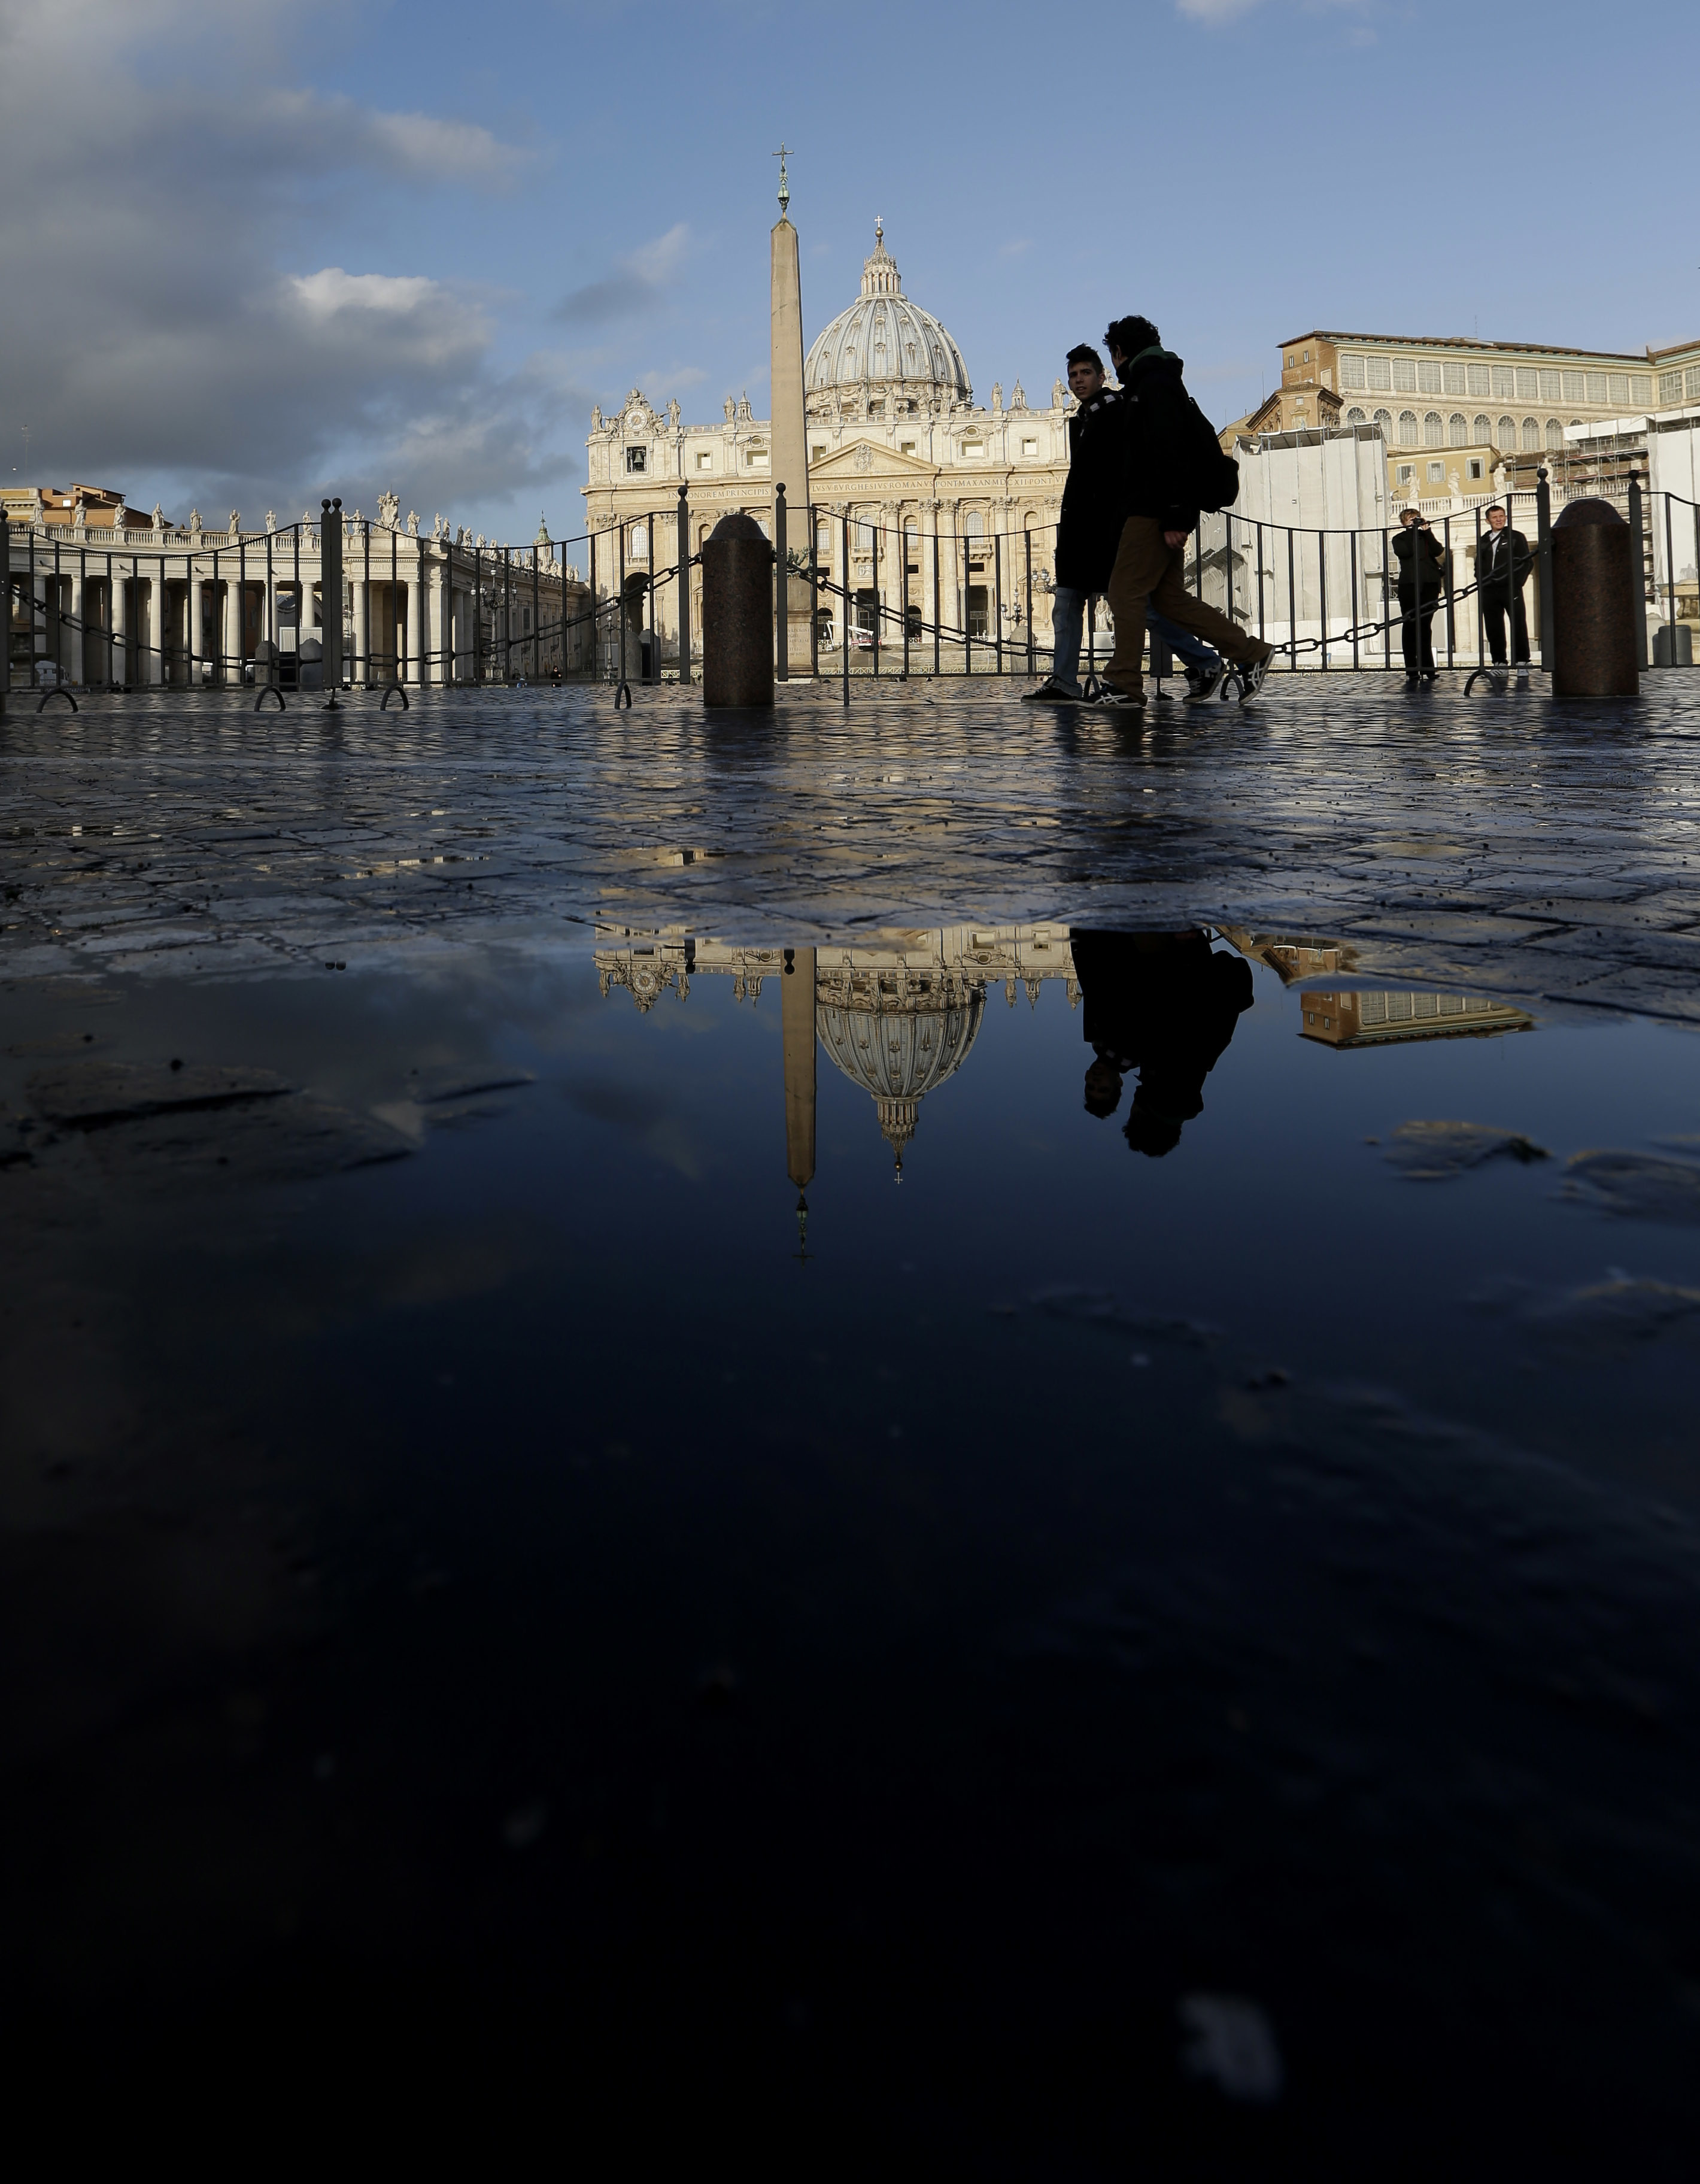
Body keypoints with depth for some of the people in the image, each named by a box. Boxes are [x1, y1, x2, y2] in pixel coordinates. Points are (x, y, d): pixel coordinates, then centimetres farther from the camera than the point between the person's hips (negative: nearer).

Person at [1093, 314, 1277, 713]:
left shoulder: (1153, 385, -10)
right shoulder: (1160, 382, 23)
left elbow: (1171, 454, -20)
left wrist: (1174, 519, -24)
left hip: (1154, 513, -10)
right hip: (1153, 513, 10)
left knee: (1125, 592, -7)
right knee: (1168, 596, 8)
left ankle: (1124, 687, -6)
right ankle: (1250, 654, 9)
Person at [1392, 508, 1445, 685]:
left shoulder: (1425, 536, 18)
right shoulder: (1399, 538, 12)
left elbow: (1437, 551, 0)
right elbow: (1404, 552, -9)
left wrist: (1426, 530, -1)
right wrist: (1412, 531, -3)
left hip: (1429, 584, 2)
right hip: (1409, 584, -2)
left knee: (1425, 627, 2)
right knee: (1409, 627, -5)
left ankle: (1426, 670, 4)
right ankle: (1411, 673, -6)